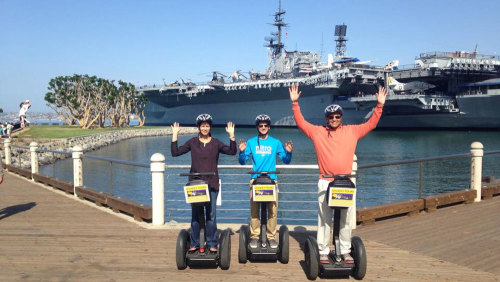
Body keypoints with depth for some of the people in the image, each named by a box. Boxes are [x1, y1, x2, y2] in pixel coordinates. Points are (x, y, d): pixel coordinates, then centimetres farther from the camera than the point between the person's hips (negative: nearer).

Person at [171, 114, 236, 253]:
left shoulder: (216, 143, 6)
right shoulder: (192, 142, 7)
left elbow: (232, 151, -3)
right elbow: (175, 153, 3)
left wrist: (232, 136, -14)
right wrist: (175, 136, -4)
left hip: (212, 183, 0)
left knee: (211, 214, 1)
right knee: (195, 214, 4)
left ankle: (212, 244, 10)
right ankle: (194, 243, 14)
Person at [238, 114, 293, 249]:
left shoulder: (275, 143, 10)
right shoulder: (251, 142, 10)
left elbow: (286, 160, 9)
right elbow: (243, 161, 9)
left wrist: (288, 152, -10)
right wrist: (242, 151, -10)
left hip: (271, 179, 0)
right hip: (255, 179, 0)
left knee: (273, 209, -4)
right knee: (254, 209, -1)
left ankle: (271, 236, 7)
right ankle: (254, 236, 9)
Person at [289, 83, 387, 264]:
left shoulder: (352, 131, 8)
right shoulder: (317, 132, 5)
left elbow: (371, 124, 9)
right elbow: (300, 122, 2)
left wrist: (379, 105, 1)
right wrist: (295, 103, -5)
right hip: (325, 182, -1)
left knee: (346, 220, 8)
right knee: (324, 219, 3)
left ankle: (345, 251, 19)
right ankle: (323, 252, 11)